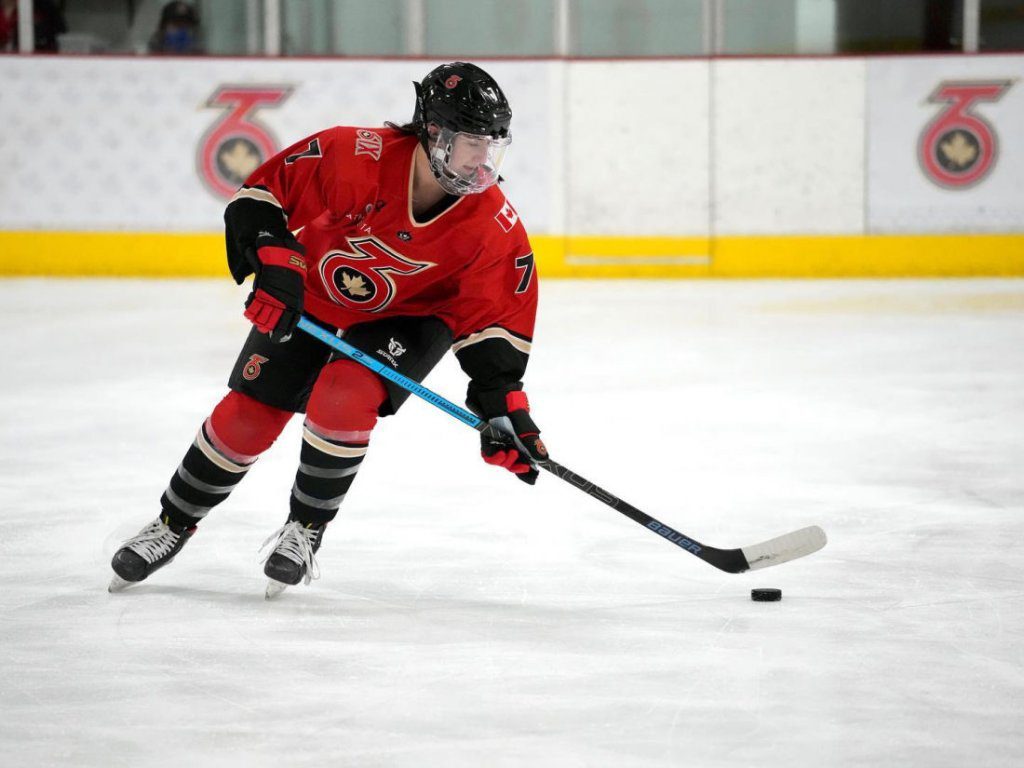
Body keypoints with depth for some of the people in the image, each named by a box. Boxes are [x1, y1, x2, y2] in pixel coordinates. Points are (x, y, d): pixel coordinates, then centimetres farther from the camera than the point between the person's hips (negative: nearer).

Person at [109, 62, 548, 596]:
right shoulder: (356, 157, -33)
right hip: (312, 295, 0)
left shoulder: (495, 229, -27)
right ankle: (174, 523, 23)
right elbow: (266, 189, -20)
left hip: (408, 317, 0)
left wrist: (502, 403, -25)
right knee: (247, 415, 0)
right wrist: (272, 261, -30)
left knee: (343, 398, -26)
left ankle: (306, 530, -2)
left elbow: (495, 318, -19)